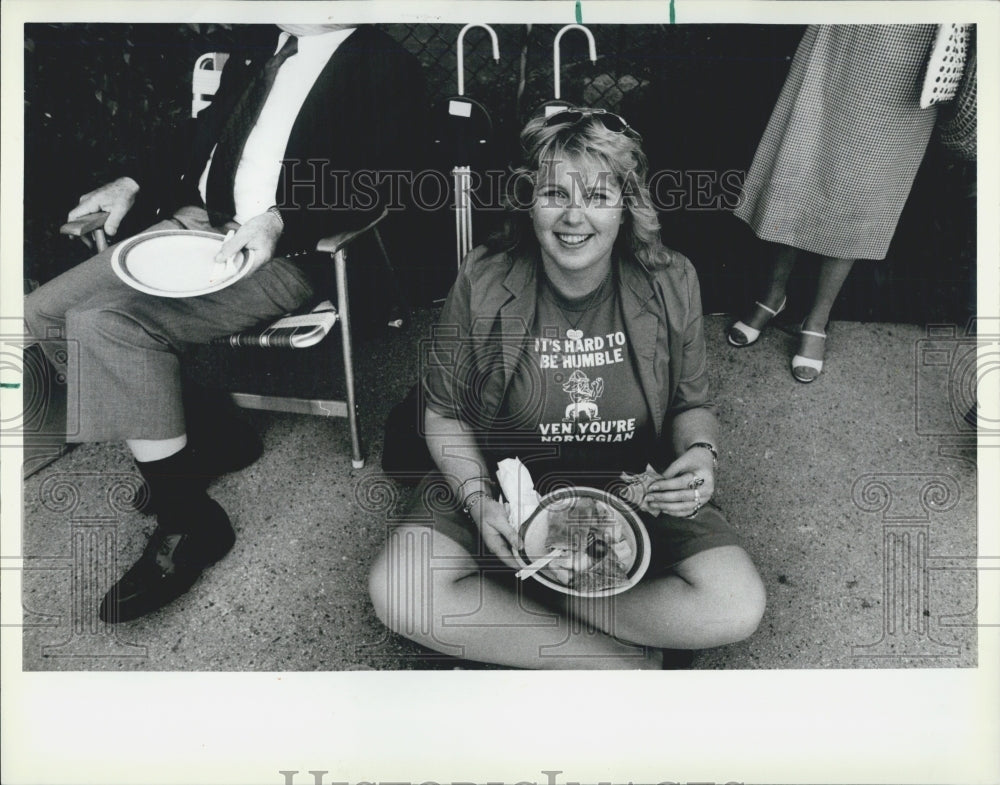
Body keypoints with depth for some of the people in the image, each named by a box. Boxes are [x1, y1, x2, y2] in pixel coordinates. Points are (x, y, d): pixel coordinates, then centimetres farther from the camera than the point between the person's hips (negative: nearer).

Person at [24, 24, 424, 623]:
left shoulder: (385, 68, -5)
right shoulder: (257, 52, 19)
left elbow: (373, 192, -13)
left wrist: (278, 220, -26)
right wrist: (136, 183, 12)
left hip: (287, 253, -9)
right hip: (199, 226, 9)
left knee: (107, 323, -26)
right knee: (47, 310, 0)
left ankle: (188, 522, -13)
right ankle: (202, 440, 8)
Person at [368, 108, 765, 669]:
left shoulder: (670, 284, -7)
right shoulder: (483, 284, -11)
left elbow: (692, 404, 7)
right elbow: (446, 413, 0)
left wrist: (701, 454, -16)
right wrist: (477, 499, -16)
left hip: (634, 492, 1)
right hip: (502, 490, 0)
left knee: (736, 607, -22)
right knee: (397, 594, -24)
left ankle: (514, 592, -9)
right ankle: (625, 661, -15)